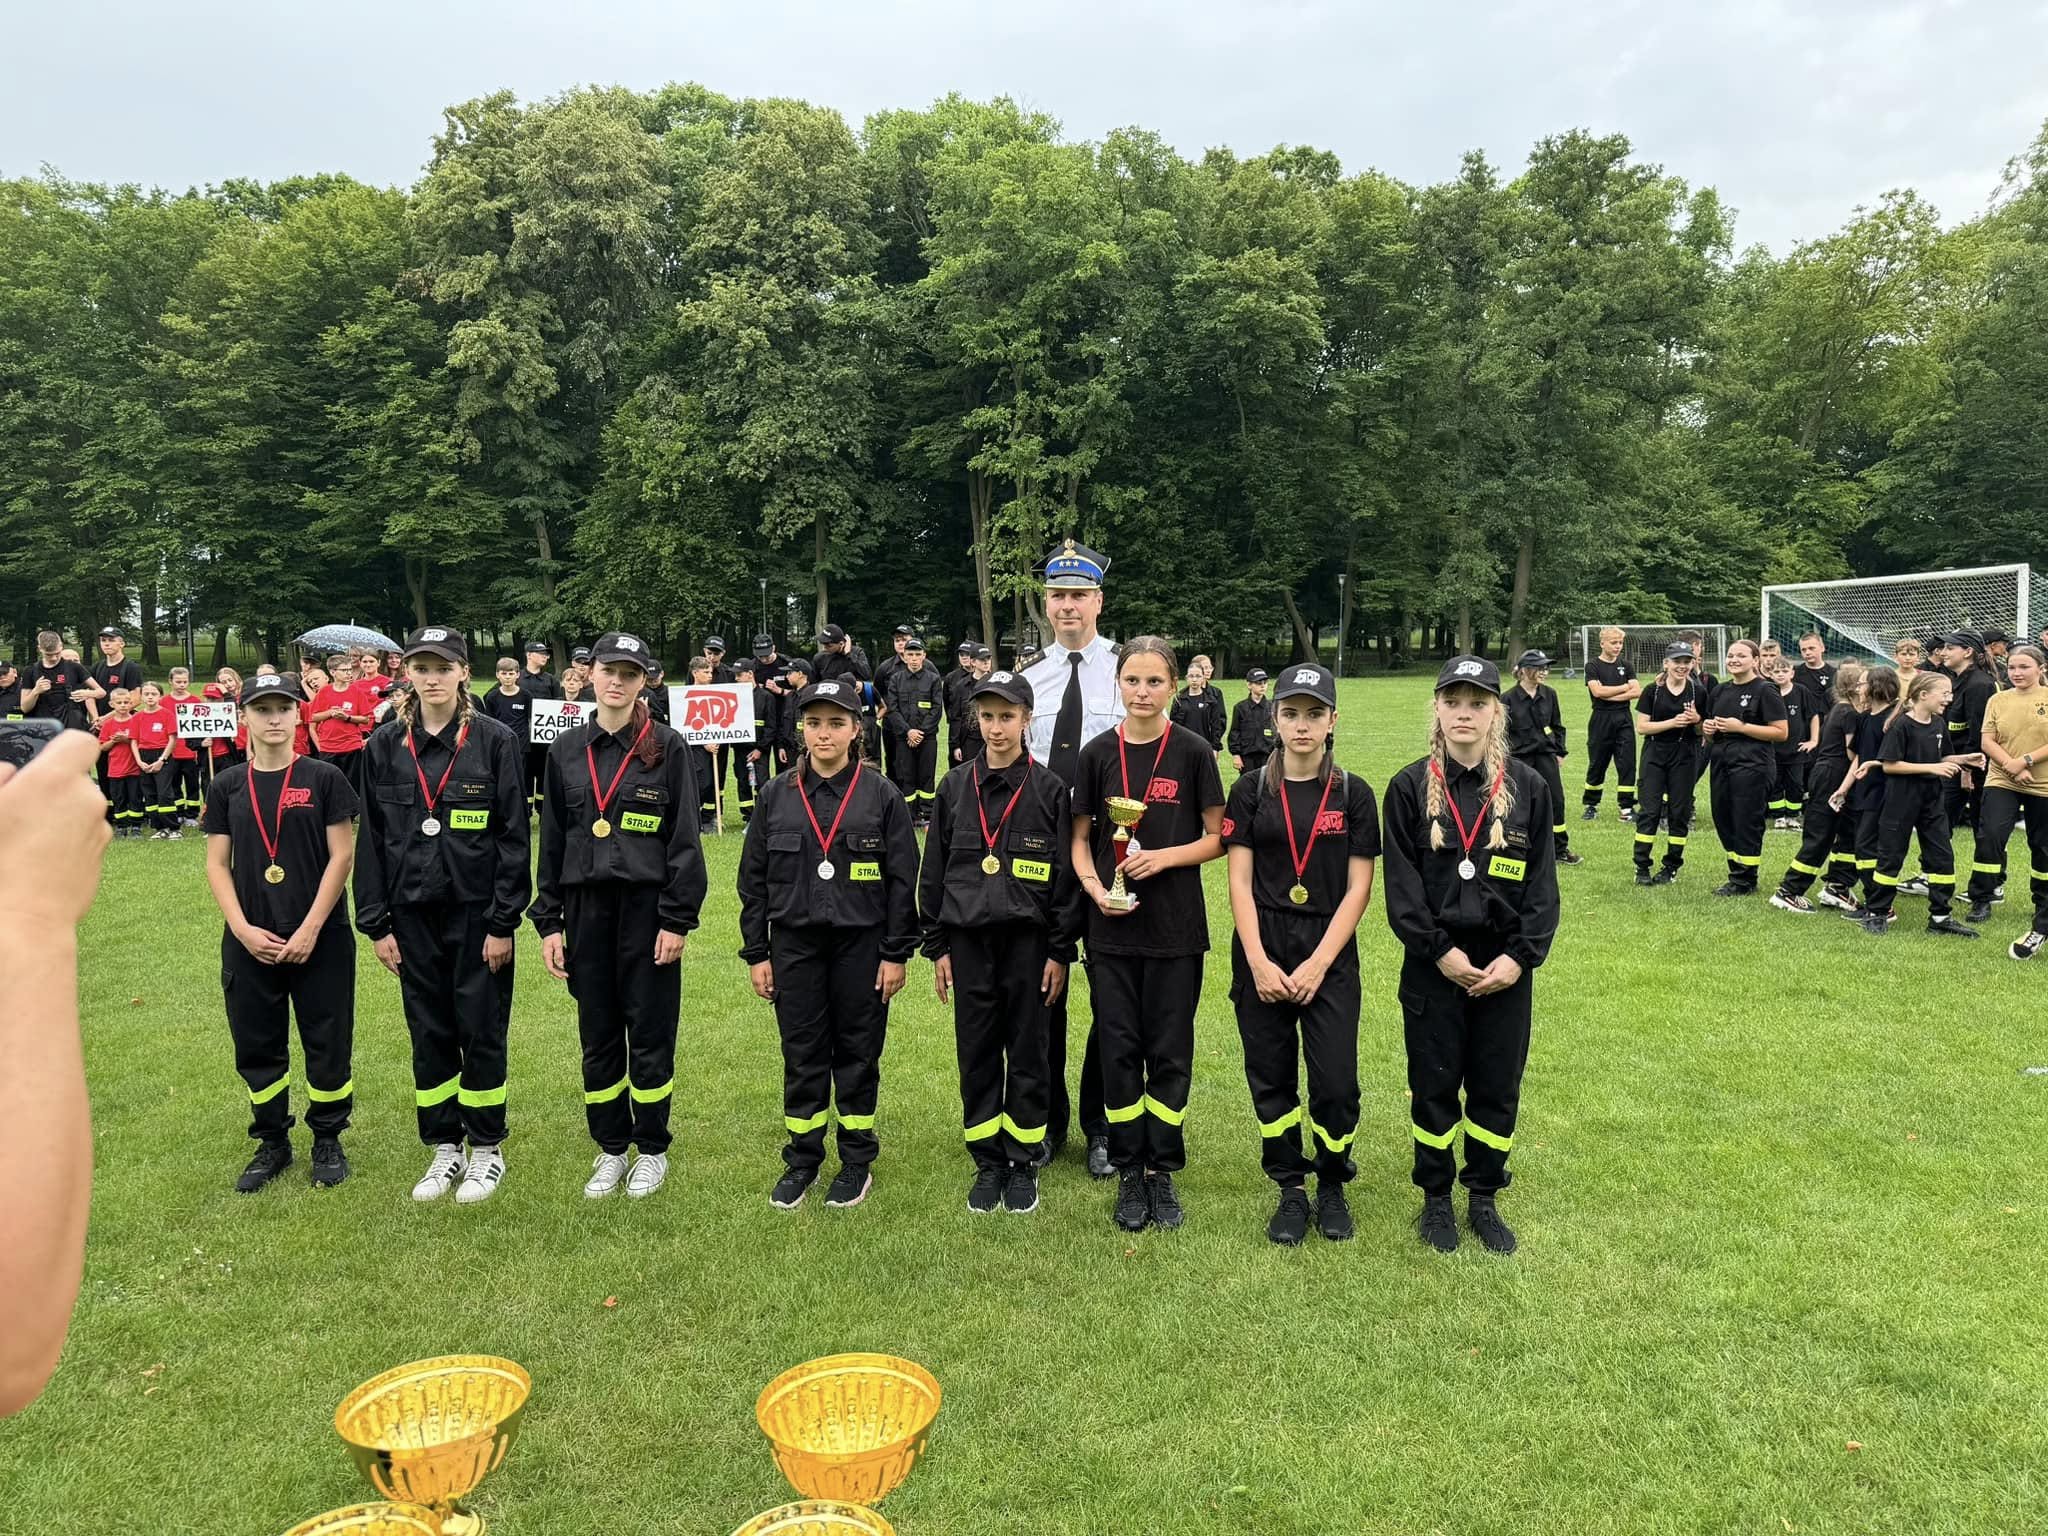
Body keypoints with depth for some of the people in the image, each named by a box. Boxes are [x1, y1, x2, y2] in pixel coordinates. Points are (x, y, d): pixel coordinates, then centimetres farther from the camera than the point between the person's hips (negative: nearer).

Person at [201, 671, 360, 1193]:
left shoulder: (324, 779, -3)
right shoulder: (228, 786, 5)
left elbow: (342, 856, -6)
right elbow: (217, 864, 5)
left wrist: (310, 929, -12)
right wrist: (243, 929, -8)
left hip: (319, 939, -2)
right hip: (250, 942, 3)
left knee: (327, 1043, 4)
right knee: (257, 1046, 11)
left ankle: (327, 1140, 22)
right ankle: (272, 1143, 28)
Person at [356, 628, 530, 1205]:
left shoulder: (496, 741, -6)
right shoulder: (384, 747, 3)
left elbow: (514, 836, -6)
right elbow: (370, 839, 6)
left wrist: (504, 922, -9)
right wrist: (376, 924, 3)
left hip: (477, 913, -3)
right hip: (413, 915, 3)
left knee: (481, 1032, 5)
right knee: (429, 1035, 10)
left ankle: (487, 1149, 21)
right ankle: (444, 1148, 25)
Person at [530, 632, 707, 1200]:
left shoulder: (667, 747, -4)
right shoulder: (566, 750, 7)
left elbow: (684, 839, -5)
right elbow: (551, 840, 10)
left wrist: (677, 920, -10)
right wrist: (548, 922, 6)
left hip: (647, 907, -3)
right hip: (586, 908, 4)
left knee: (650, 1035, 4)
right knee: (597, 1036, 11)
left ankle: (652, 1150, 21)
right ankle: (611, 1149, 26)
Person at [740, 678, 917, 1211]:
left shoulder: (881, 796, -3)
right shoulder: (776, 796, 3)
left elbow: (902, 881, -2)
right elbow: (753, 879, 6)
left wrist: (897, 953, -5)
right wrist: (756, 954, 3)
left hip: (861, 945, -2)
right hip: (795, 946, 2)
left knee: (858, 1054, 8)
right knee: (802, 1056, 9)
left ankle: (857, 1162, 23)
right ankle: (802, 1159, 24)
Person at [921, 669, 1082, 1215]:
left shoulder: (1049, 789, -3)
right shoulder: (955, 787, 4)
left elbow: (1066, 874, -1)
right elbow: (934, 870, 8)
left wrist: (1061, 951, -3)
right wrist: (937, 947, 5)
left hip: (1028, 939, -2)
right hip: (969, 939, 2)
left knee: (1027, 1053, 6)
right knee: (976, 1053, 8)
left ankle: (1023, 1162, 20)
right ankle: (988, 1163, 21)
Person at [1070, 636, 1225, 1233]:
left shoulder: (1192, 752, -2)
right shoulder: (1098, 753, 2)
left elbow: (1216, 838, 1)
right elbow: (1081, 837, 7)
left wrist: (1164, 856, -15)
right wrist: (1094, 887, -10)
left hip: (1175, 928, -1)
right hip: (1112, 927, 1)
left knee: (1169, 1053, 6)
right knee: (1118, 1050, 5)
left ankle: (1162, 1172, 20)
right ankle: (1129, 1175, 19)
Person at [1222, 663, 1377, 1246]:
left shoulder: (1353, 794, 1)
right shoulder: (1251, 790, 2)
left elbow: (1358, 888, -2)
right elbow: (1239, 882, -1)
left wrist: (1318, 964, -11)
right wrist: (1258, 962, -10)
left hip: (1330, 955, -1)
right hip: (1261, 955, 1)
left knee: (1336, 1084, -3)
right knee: (1271, 1079, 7)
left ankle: (1332, 1186, 22)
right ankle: (1291, 1190, 25)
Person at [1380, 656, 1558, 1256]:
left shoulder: (1528, 787, 1)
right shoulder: (1410, 787, -4)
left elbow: (1542, 883, 0)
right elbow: (1400, 881, -6)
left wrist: (1521, 957, -9)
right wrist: (1440, 950, -13)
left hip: (1506, 967, 1)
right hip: (1433, 964, -1)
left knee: (1498, 1088, 10)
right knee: (1434, 1086, 9)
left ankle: (1484, 1199, 28)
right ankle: (1435, 1198, 26)